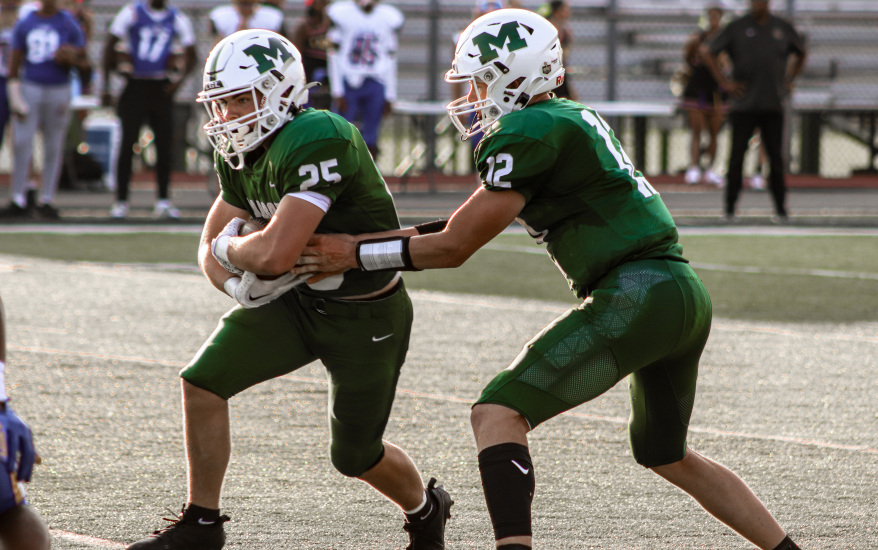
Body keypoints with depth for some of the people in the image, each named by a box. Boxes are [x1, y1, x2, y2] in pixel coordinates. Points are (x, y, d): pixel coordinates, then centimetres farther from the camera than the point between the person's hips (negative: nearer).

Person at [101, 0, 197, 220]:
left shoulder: (177, 19, 3)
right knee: (128, 144, -3)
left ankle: (164, 201, 11)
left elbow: (190, 55, 10)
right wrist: (106, 87, -6)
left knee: (164, 144, 3)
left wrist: (180, 77, -10)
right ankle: (121, 201, 1)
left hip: (161, 88, 2)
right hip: (135, 86, -2)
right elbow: (110, 47, -2)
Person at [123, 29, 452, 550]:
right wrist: (238, 284, -14)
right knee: (203, 380, -8)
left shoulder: (318, 142, -31)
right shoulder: (241, 155, -2)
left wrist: (229, 247, -15)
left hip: (367, 316, -7)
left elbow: (275, 254, -37)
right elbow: (211, 249, 8)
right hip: (299, 298, 7)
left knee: (356, 454, 6)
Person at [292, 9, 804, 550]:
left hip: (636, 297, -10)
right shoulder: (573, 118, 20)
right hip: (685, 295, 10)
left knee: (499, 414, -11)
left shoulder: (528, 134, -8)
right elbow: (474, 222, 25)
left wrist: (356, 252, 2)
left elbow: (455, 246, -5)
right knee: (666, 454, 27)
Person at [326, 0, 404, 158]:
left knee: (370, 140, 1)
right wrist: (337, 92, -6)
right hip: (348, 84, -2)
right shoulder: (342, 13, -3)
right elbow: (334, 56, -1)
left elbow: (391, 60, 11)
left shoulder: (389, 18, 6)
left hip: (376, 85, 2)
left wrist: (389, 96, 7)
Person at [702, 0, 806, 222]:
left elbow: (802, 53, 25)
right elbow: (707, 53, 3)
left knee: (776, 158, 1)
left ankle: (780, 210, 6)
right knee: (736, 157, -3)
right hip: (744, 103, -2)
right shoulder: (737, 27, 1)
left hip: (773, 105, 2)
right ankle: (730, 210, 2)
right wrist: (724, 82, -3)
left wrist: (789, 81, 13)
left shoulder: (783, 28, 9)